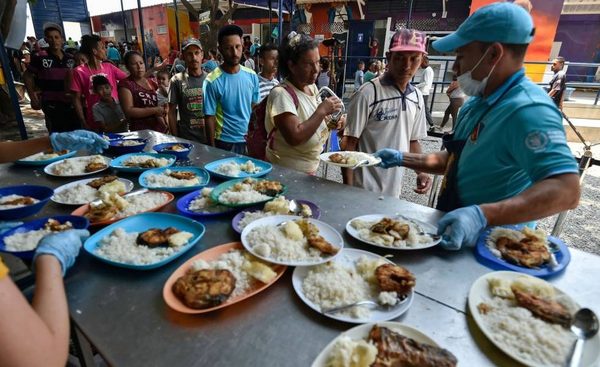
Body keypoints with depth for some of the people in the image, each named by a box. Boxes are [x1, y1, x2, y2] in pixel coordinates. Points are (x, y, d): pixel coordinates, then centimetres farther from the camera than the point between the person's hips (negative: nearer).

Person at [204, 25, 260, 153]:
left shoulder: (252, 76, -1)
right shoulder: (212, 81, -14)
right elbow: (210, 118, -10)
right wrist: (212, 148, -8)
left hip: (249, 140, 4)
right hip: (225, 142, -4)